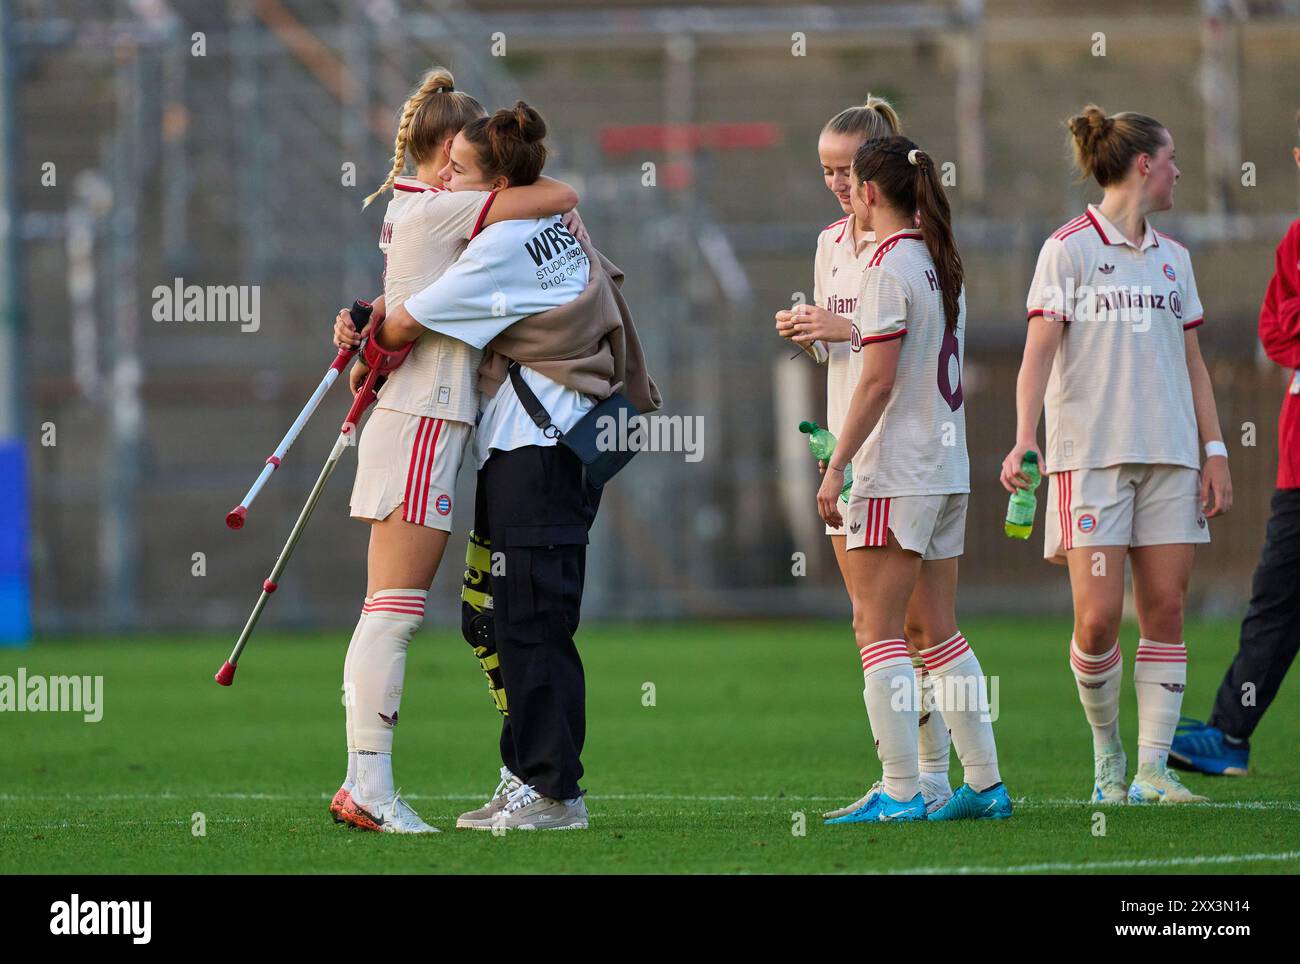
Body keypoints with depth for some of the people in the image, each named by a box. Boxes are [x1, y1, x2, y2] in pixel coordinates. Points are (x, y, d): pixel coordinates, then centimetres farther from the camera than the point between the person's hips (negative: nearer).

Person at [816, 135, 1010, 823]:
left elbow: (878, 380, -17)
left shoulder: (889, 269, -13)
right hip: (947, 469, 9)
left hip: (897, 474, -9)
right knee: (938, 630, 12)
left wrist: (837, 467, -15)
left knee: (877, 628, -7)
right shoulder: (939, 264, 13)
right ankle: (985, 784, 12)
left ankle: (900, 793, -12)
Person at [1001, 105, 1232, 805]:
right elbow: (1040, 353, -8)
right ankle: (1107, 748, 11)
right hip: (1091, 456, -5)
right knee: (1097, 619, -11)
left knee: (1165, 610, -1)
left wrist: (1216, 451, 10)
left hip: (1169, 458, 5)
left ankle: (1152, 768, 3)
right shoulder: (1068, 249, -2)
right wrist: (1024, 441, -21)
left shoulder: (1172, 257, 15)